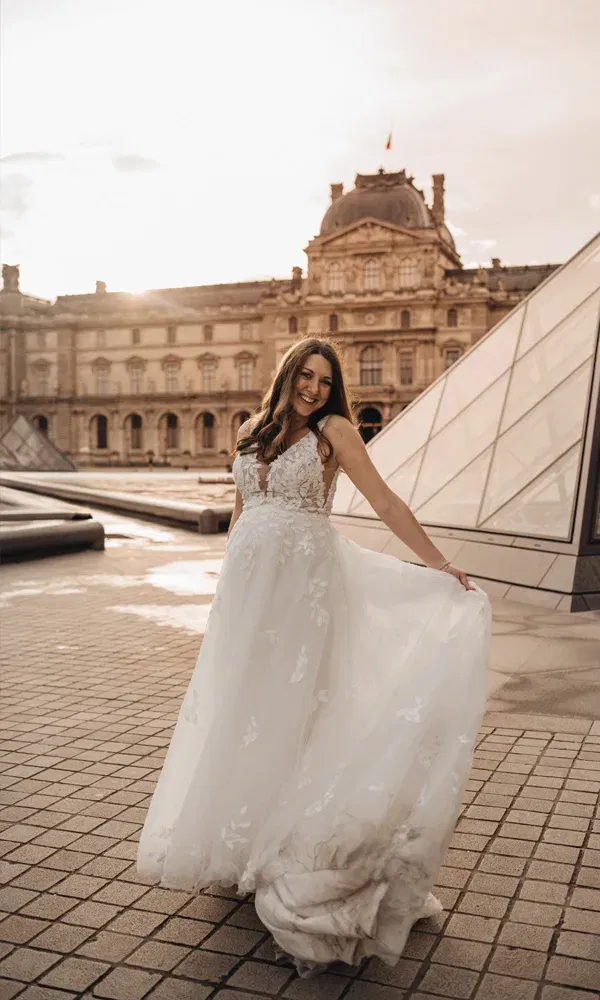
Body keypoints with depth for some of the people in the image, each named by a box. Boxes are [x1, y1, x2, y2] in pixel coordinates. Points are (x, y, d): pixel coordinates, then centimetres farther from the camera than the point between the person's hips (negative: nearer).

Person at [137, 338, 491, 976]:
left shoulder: (333, 431, -3)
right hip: (247, 581, 5)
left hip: (304, 584, -5)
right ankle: (237, 838, 29)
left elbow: (385, 503, -6)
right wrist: (229, 578, 20)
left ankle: (283, 846, 13)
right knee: (239, 703, 11)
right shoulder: (252, 433, 11)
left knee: (287, 705, -1)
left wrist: (438, 564, -10)